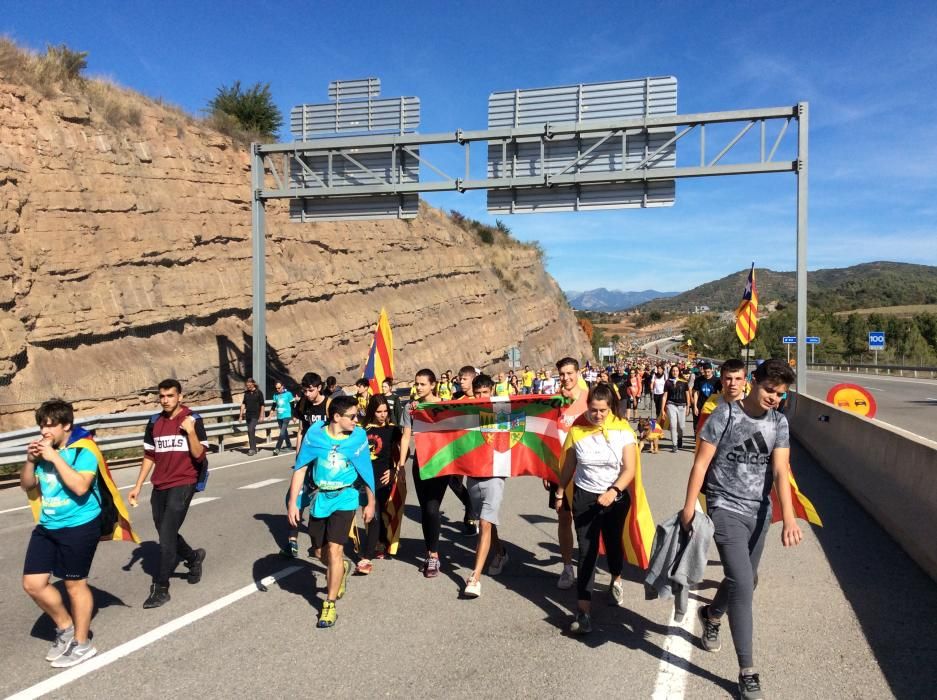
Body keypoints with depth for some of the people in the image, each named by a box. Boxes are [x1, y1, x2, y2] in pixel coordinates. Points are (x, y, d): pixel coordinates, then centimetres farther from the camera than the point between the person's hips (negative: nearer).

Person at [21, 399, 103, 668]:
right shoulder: (44, 451, 4)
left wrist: (55, 457, -25)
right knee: (33, 583, 6)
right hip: (47, 527, 7)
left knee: (75, 584, 4)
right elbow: (27, 486, 13)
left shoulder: (83, 451, -15)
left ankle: (82, 644, 22)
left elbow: (80, 486, -28)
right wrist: (30, 460, -5)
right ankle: (65, 627, 29)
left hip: (78, 527, -7)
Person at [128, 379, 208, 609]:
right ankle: (193, 557, 42)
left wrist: (190, 432, -24)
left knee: (166, 537, -9)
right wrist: (137, 486, 11)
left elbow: (199, 455, -11)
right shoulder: (154, 423, 7)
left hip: (183, 484, -6)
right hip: (159, 486, 6)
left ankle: (160, 589, 2)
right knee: (167, 536, 15)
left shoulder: (192, 420, -8)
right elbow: (149, 456, 14)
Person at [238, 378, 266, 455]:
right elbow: (243, 404, 12)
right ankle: (254, 448, 18)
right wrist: (241, 415, 8)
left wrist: (261, 416, -5)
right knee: (251, 432, 9)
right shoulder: (246, 393, 8)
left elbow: (262, 405, -2)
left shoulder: (258, 392, -4)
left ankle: (252, 448, -13)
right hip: (248, 415, 5)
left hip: (255, 415, -5)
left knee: (251, 430, -17)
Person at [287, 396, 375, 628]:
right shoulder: (315, 434, -10)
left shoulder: (358, 436, -8)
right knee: (321, 552, 15)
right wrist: (293, 502, -7)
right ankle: (341, 568, 50)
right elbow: (300, 469, -4)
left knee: (334, 549, -13)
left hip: (344, 498, -2)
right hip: (319, 498, 2)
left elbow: (366, 471, 2)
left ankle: (329, 604, 2)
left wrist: (370, 503, 9)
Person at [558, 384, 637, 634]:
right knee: (586, 550, -4)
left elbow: (629, 468, -16)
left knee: (613, 542, 18)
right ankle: (584, 609, -2)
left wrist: (613, 491, -30)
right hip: (585, 497, 0)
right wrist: (560, 493, 10)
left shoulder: (623, 430, -13)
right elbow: (568, 465, 4)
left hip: (616, 496, 0)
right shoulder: (577, 430, -8)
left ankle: (616, 580, 49)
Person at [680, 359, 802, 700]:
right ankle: (747, 672, -6)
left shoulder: (779, 423, 1)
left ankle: (710, 616, 49)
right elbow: (701, 463, -8)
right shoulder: (725, 415, -11)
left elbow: (780, 471, -8)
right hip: (726, 509, -5)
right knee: (742, 584, -14)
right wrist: (689, 506, -10)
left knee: (743, 582, 17)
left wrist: (788, 517, -21)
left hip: (759, 511, 5)